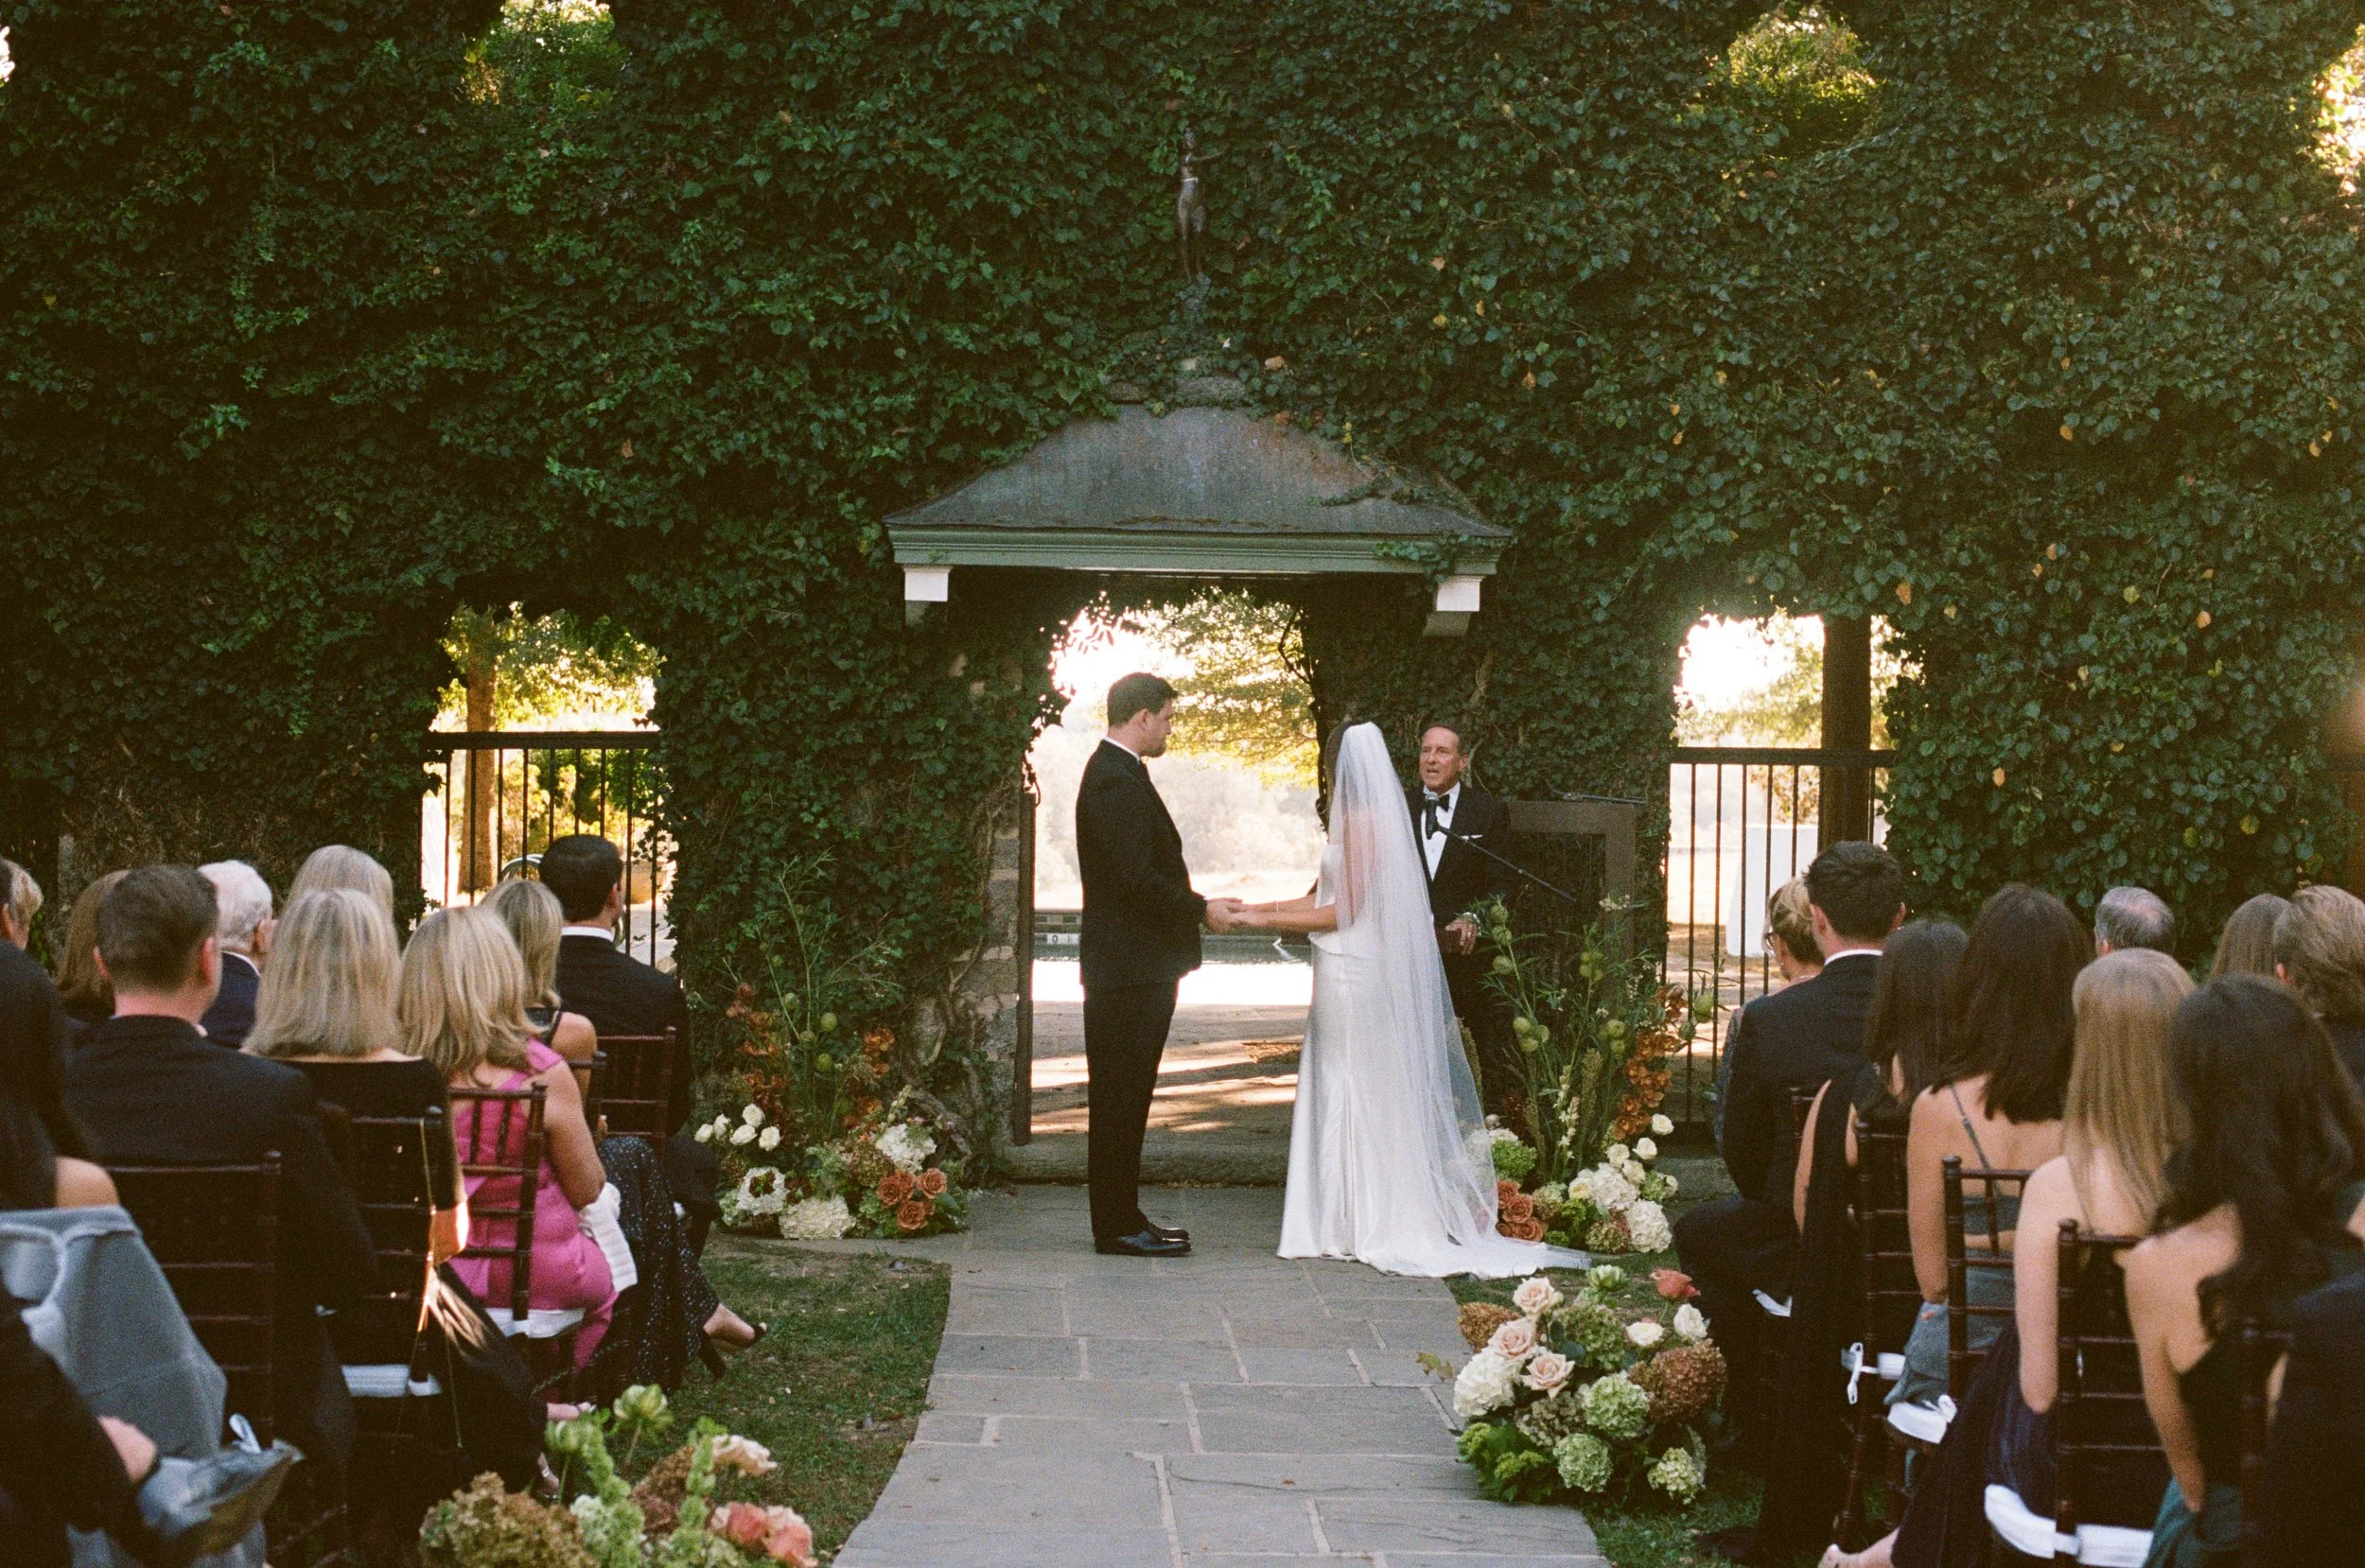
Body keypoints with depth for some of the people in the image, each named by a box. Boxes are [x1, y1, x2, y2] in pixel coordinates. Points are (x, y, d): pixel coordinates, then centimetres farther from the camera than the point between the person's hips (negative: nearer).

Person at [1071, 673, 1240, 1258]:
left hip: (1136, 964, 11)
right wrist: (1201, 910, -11)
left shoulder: (1115, 772, 16)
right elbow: (1138, 876, -23)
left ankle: (1121, 1219, 20)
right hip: (1130, 968, -11)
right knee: (1120, 1097, -4)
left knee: (1125, 1097, 14)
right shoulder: (1116, 782, -17)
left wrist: (1195, 906, 13)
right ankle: (1118, 1228, 1)